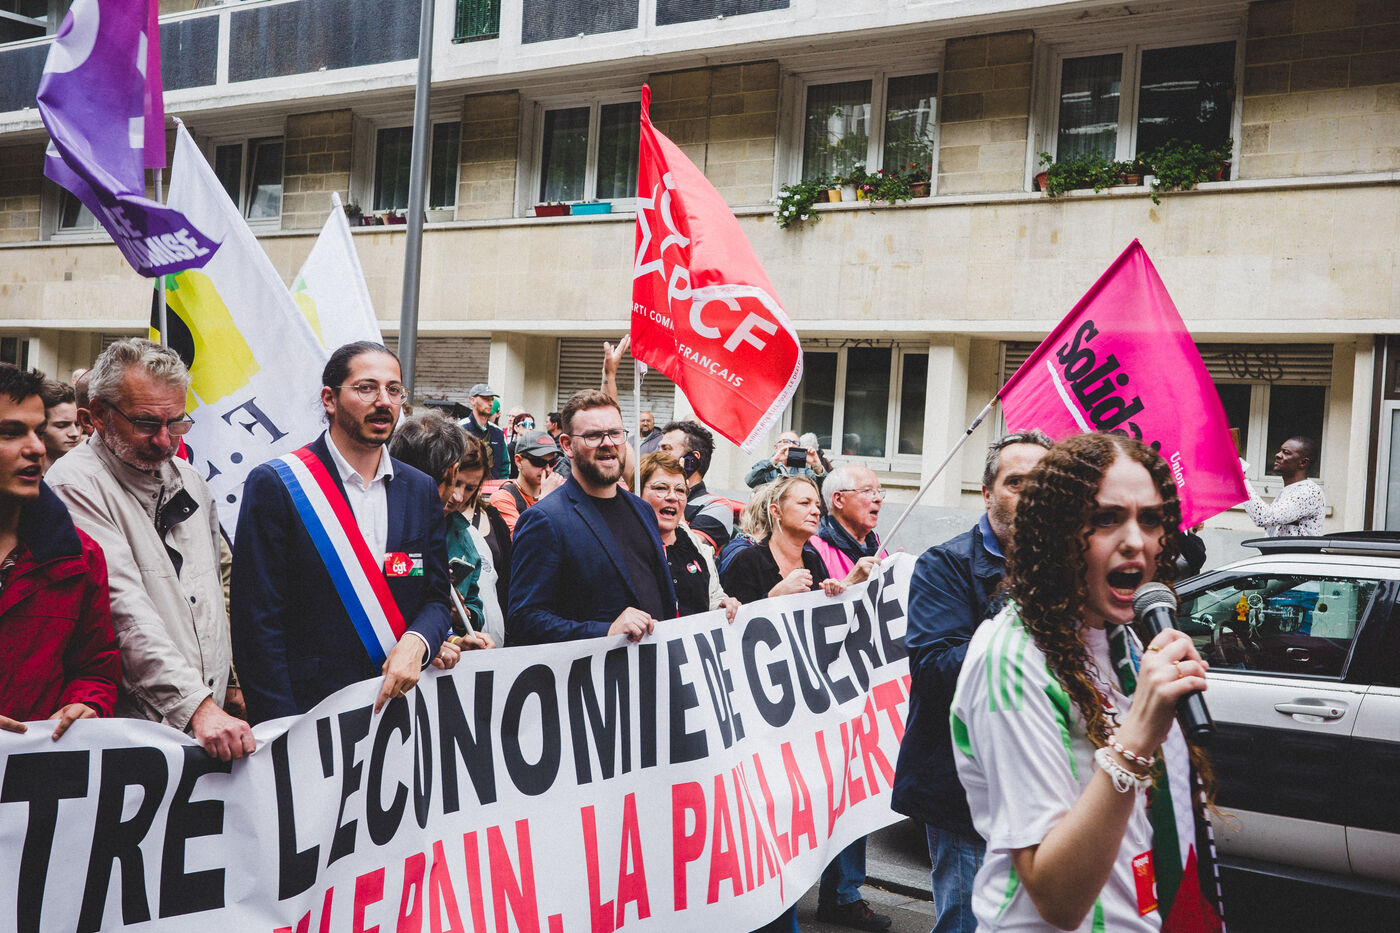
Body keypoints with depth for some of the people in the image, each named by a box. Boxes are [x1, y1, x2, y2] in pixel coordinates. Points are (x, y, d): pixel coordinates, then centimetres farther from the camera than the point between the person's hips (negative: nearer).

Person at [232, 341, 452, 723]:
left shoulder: (422, 491, 8)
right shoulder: (274, 485, -6)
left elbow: (436, 598, 11)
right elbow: (257, 621, -9)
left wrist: (416, 642, -12)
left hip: (401, 705, 4)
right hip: (309, 714, -4)